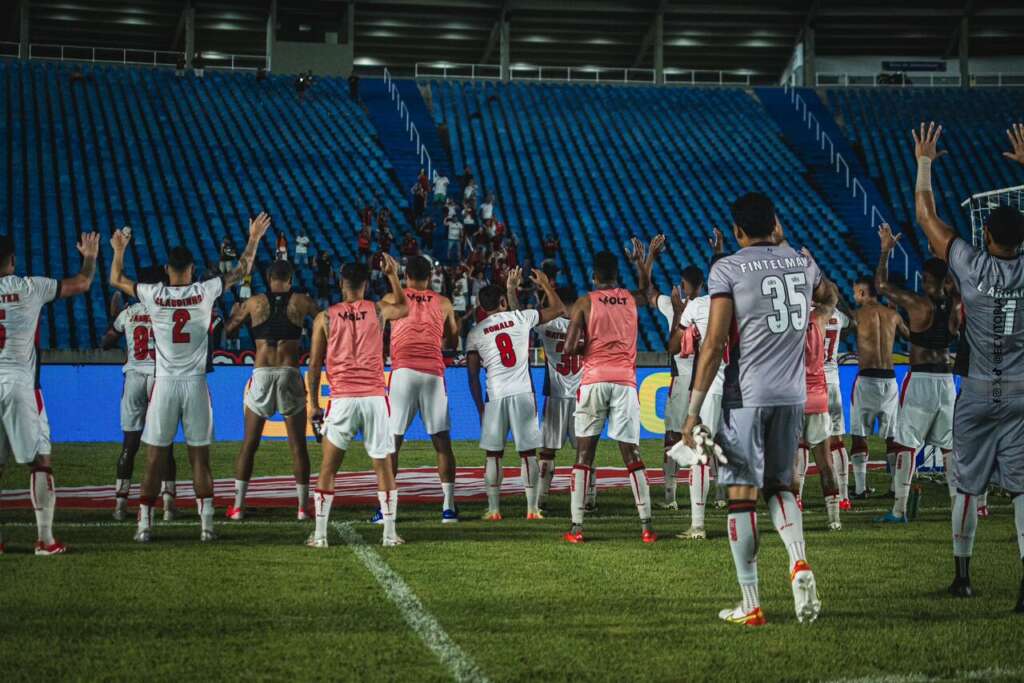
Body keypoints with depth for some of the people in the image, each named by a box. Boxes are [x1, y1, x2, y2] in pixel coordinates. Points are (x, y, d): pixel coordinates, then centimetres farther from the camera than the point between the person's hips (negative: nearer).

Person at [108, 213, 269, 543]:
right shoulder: (205, 292, -3)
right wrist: (254, 239, 22)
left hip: (165, 385, 0)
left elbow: (116, 280, 13)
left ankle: (144, 524, 3)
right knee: (200, 457, 5)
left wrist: (119, 250, 28)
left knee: (154, 459, 4)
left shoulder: (153, 295, -3)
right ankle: (206, 523, 2)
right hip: (196, 384, 0)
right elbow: (241, 271, 10)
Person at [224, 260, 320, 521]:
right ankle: (303, 506, 6)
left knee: (249, 443, 9)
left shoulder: (254, 303, 6)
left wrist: (235, 312, 35)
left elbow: (228, 331, 16)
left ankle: (238, 506, 7)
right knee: (298, 445, 7)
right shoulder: (301, 301, 4)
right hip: (290, 374, -1)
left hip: (261, 375, 1)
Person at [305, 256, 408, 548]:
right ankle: (390, 533, 7)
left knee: (328, 467, 9)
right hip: (375, 397, 0)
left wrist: (313, 403, 13)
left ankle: (320, 534, 6)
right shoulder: (378, 310, 4)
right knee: (383, 466, 8)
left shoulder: (325, 317, 3)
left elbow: (314, 365, 5)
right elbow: (404, 308, 27)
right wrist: (393, 275, 30)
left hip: (342, 400, 0)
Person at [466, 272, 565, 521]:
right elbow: (558, 308, 16)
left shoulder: (475, 334, 5)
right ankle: (532, 508, 5)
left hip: (495, 396, 0)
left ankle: (493, 509, 6)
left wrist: (480, 408, 12)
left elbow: (473, 377, 5)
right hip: (523, 393, 0)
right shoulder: (521, 318, 4)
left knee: (494, 454, 9)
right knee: (528, 453, 5)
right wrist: (545, 284, 30)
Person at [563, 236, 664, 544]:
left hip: (593, 380, -2)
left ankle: (577, 526, -1)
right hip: (625, 382, 2)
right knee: (632, 455, 4)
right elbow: (645, 290, 37)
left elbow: (570, 347, -7)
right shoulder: (631, 299, 11)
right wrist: (645, 259, 49)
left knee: (584, 454, 3)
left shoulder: (584, 303, 1)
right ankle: (646, 524, -1)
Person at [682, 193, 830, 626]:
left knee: (741, 494, 2)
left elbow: (714, 344, -12)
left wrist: (693, 410, -9)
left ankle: (750, 605, 2)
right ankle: (799, 563, -6)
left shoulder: (727, 269, -6)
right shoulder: (801, 263, 9)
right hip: (792, 395, 5)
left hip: (746, 396, -5)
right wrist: (784, 245, 44)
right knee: (778, 485, 19)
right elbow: (825, 294, 35)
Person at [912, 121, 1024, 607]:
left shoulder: (971, 267, -7)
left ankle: (962, 574, 20)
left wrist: (923, 162, 13)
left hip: (978, 394, 0)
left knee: (968, 485, 11)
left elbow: (927, 217, 3)